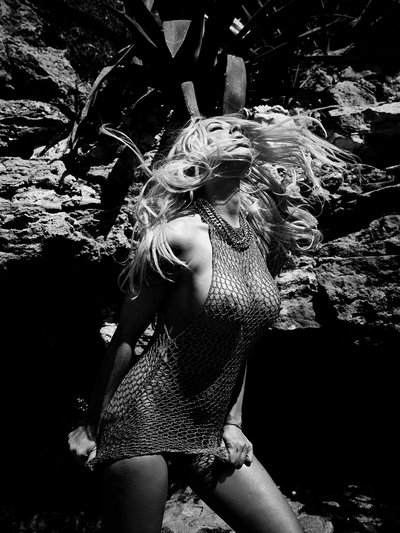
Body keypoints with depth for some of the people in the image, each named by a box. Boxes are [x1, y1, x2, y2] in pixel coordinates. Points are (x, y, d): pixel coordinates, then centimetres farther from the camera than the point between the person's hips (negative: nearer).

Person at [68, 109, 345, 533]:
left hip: (210, 430, 6)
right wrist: (92, 425, -2)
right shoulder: (181, 235, -17)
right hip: (145, 418, -6)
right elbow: (125, 336, -9)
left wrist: (233, 421, 8)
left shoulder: (262, 237, 3)